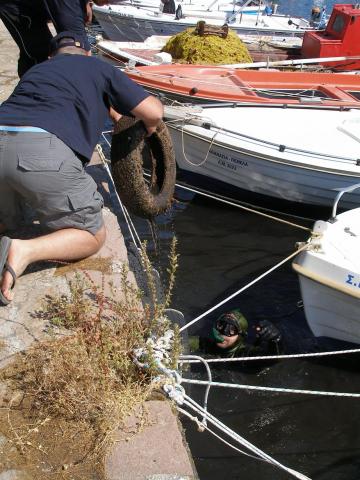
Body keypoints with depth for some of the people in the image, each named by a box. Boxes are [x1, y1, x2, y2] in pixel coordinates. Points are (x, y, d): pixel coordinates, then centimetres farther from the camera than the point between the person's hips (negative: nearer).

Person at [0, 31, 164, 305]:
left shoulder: (36, 70, 34)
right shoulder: (98, 67, 20)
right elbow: (154, 112, 13)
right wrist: (150, 127, 38)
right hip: (43, 152, -5)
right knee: (93, 236, 13)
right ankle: (25, 251, -13)